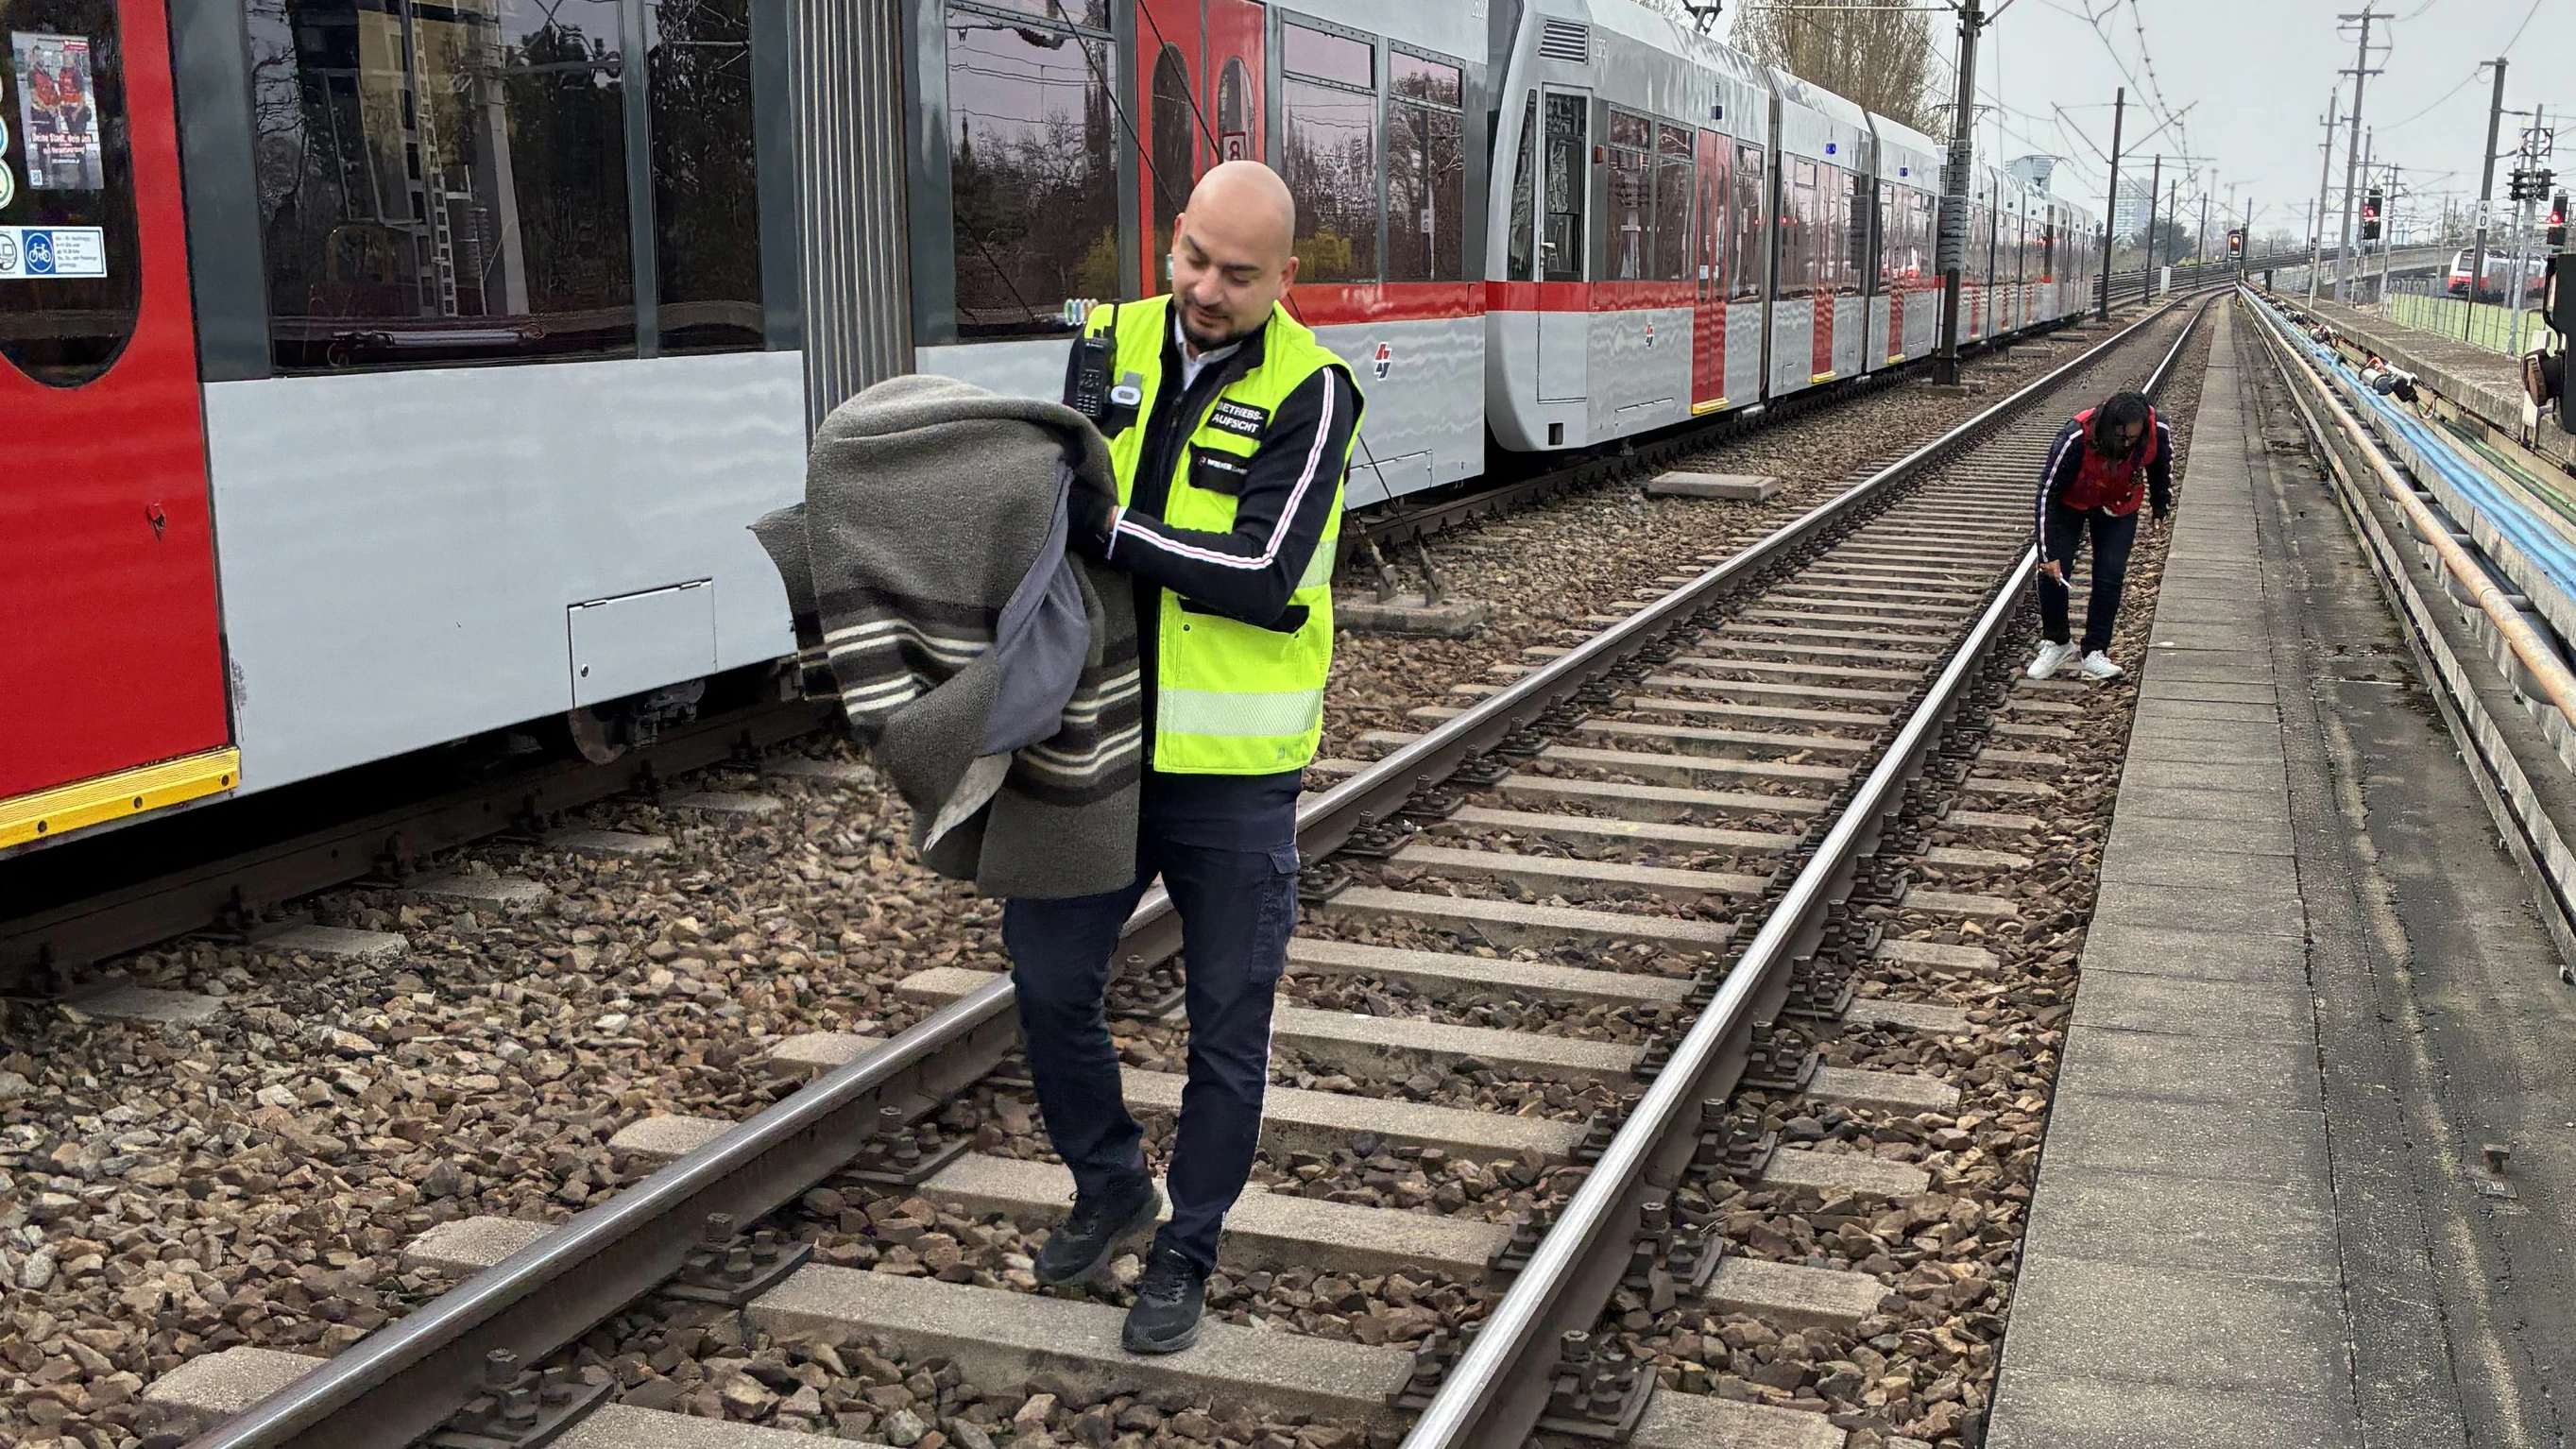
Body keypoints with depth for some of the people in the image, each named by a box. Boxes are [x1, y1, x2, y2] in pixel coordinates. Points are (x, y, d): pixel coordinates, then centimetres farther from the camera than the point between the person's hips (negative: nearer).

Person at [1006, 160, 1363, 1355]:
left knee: (1226, 1028, 7)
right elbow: (1059, 516, 3)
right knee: (1047, 976, 8)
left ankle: (1185, 1256, 25)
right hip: (1103, 749, 4)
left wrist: (1108, 530, -23)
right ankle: (1112, 1184, 33)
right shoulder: (1110, 348, 4)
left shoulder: (1309, 393, -11)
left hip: (1233, 768, -4)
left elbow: (1264, 575, -22)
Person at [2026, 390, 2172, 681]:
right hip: (2068, 501, -2)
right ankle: (2058, 643, 15)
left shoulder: (2159, 432, -28)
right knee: (2052, 573, -6)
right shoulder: (2074, 440, -38)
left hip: (2119, 507, 2)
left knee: (2110, 578, -7)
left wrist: (2161, 508, 9)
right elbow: (2049, 493, -30)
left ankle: (2095, 653, 2)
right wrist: (2050, 553, -30)